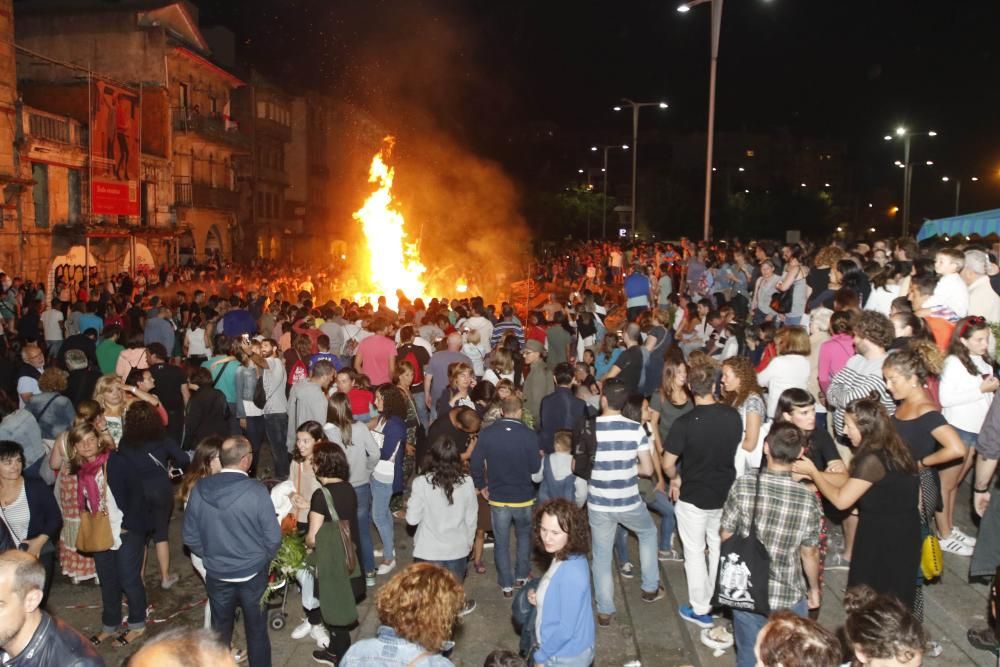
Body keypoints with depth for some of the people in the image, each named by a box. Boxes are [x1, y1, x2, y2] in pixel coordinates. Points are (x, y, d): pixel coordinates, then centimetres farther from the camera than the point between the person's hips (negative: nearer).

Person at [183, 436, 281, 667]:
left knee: (220, 631, 23)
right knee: (256, 630, 17)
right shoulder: (256, 491, -23)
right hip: (253, 574, -3)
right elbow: (273, 538, -16)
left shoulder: (199, 489, -13)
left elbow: (190, 537, -3)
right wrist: (262, 560, 5)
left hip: (216, 575, 3)